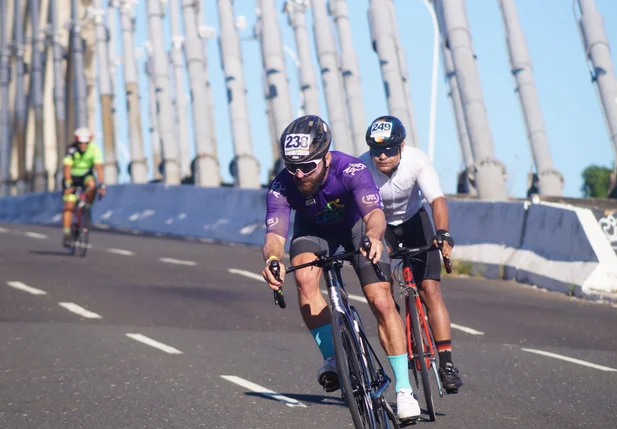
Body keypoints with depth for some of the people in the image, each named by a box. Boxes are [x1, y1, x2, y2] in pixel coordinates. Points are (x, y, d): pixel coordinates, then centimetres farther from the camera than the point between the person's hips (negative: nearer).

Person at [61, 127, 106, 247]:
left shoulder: (94, 149, -22)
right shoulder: (71, 149, -25)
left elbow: (98, 167, -30)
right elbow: (67, 167, -34)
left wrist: (101, 184, -41)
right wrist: (68, 183, -46)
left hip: (86, 175, 1)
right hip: (72, 176, -1)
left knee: (91, 184, -34)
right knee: (69, 205, -14)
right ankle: (66, 233, -11)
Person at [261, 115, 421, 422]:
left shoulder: (350, 169, -38)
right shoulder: (281, 187, -32)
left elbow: (375, 212, -52)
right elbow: (275, 233, -43)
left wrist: (373, 236, -75)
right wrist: (272, 259, -66)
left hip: (357, 225, -1)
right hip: (314, 229, 2)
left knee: (381, 301, -13)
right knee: (305, 278, -30)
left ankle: (404, 390, -4)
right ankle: (331, 359, -15)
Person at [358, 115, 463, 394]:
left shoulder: (417, 161, -29)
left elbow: (437, 200, -37)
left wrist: (442, 233, -55)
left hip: (414, 221, 0)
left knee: (430, 290, -12)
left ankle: (446, 363, -12)